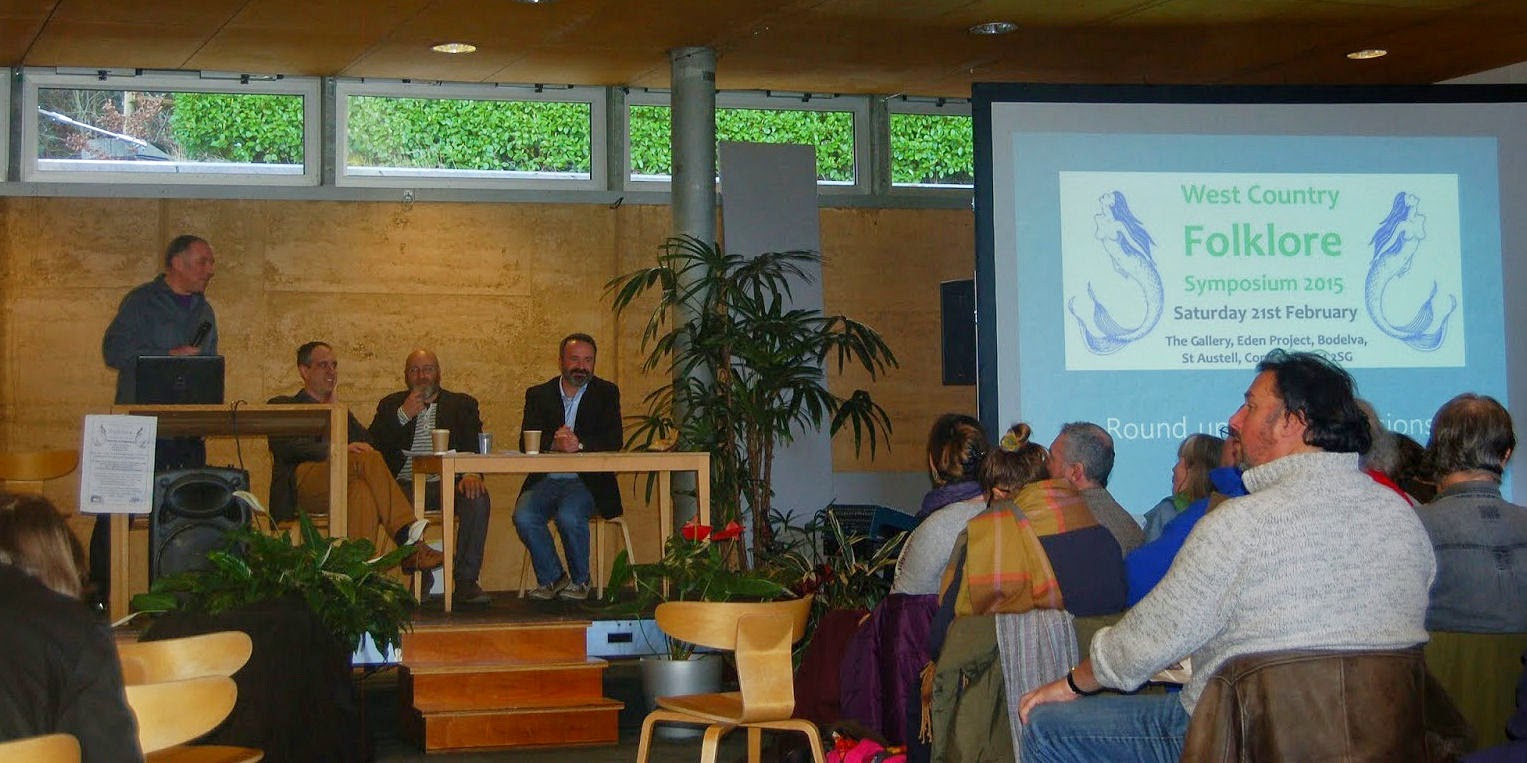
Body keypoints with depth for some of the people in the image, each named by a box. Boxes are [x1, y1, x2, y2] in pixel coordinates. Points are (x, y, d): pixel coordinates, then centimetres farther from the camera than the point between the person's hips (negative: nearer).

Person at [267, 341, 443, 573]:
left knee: (363, 490, -36)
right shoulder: (283, 406, 18)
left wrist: (336, 407, 12)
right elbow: (287, 447, -3)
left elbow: (368, 443, 17)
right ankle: (409, 545, -43)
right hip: (302, 485, -4)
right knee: (368, 459, -32)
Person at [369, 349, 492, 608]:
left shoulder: (462, 404, 17)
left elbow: (474, 447, 3)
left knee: (477, 497, -32)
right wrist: (403, 415, -8)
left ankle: (466, 581, -27)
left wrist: (472, 473, -19)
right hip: (404, 487, 0)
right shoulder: (391, 406, 18)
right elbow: (373, 446, 3)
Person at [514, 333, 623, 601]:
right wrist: (555, 444, -23)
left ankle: (580, 580, -5)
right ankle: (551, 578, -3)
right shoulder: (538, 395, 12)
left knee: (569, 516, -31)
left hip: (586, 481, -2)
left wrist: (579, 443, -21)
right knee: (523, 516, -26)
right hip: (545, 481, 2)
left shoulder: (606, 393, 9)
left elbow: (614, 440, -3)